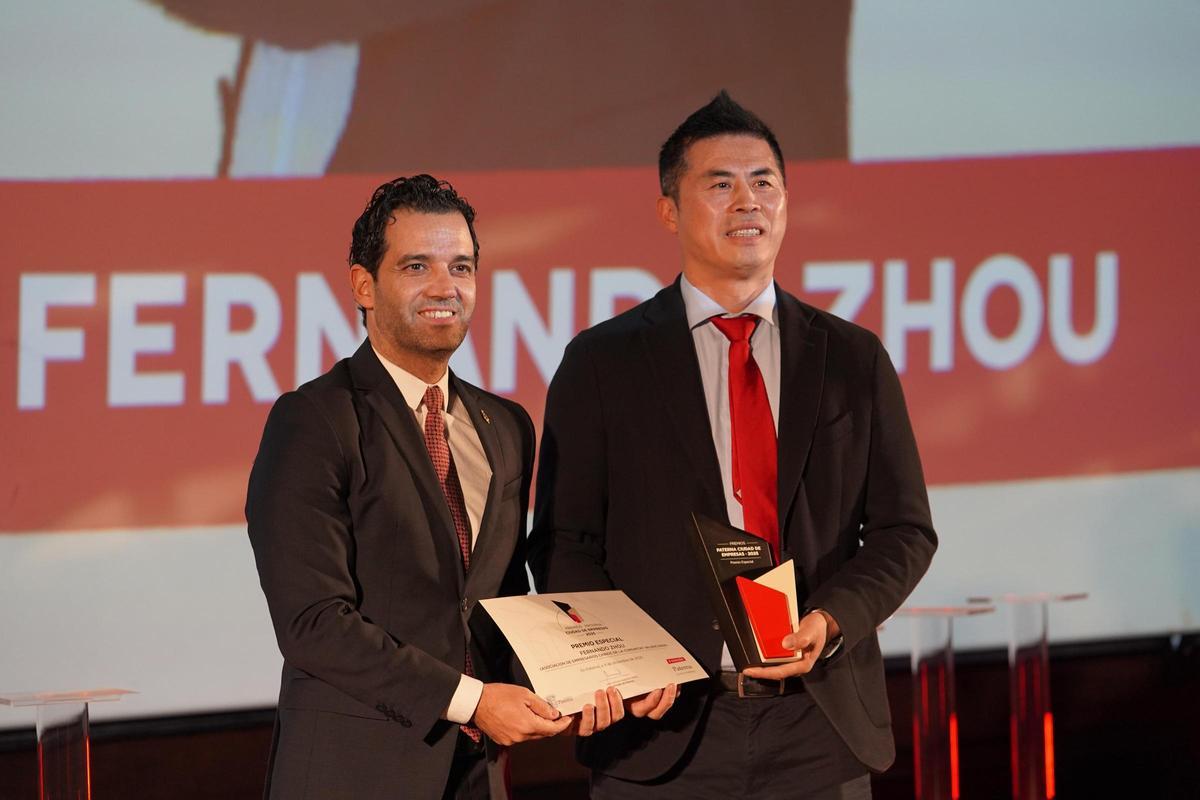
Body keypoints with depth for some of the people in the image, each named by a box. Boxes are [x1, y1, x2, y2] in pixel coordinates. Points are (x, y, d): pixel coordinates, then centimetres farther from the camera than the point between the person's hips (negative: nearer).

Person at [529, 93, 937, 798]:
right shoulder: (602, 363, 4)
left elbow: (904, 530, 9)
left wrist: (831, 620, -9)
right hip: (664, 729, -2)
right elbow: (564, 545, 3)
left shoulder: (855, 361, 9)